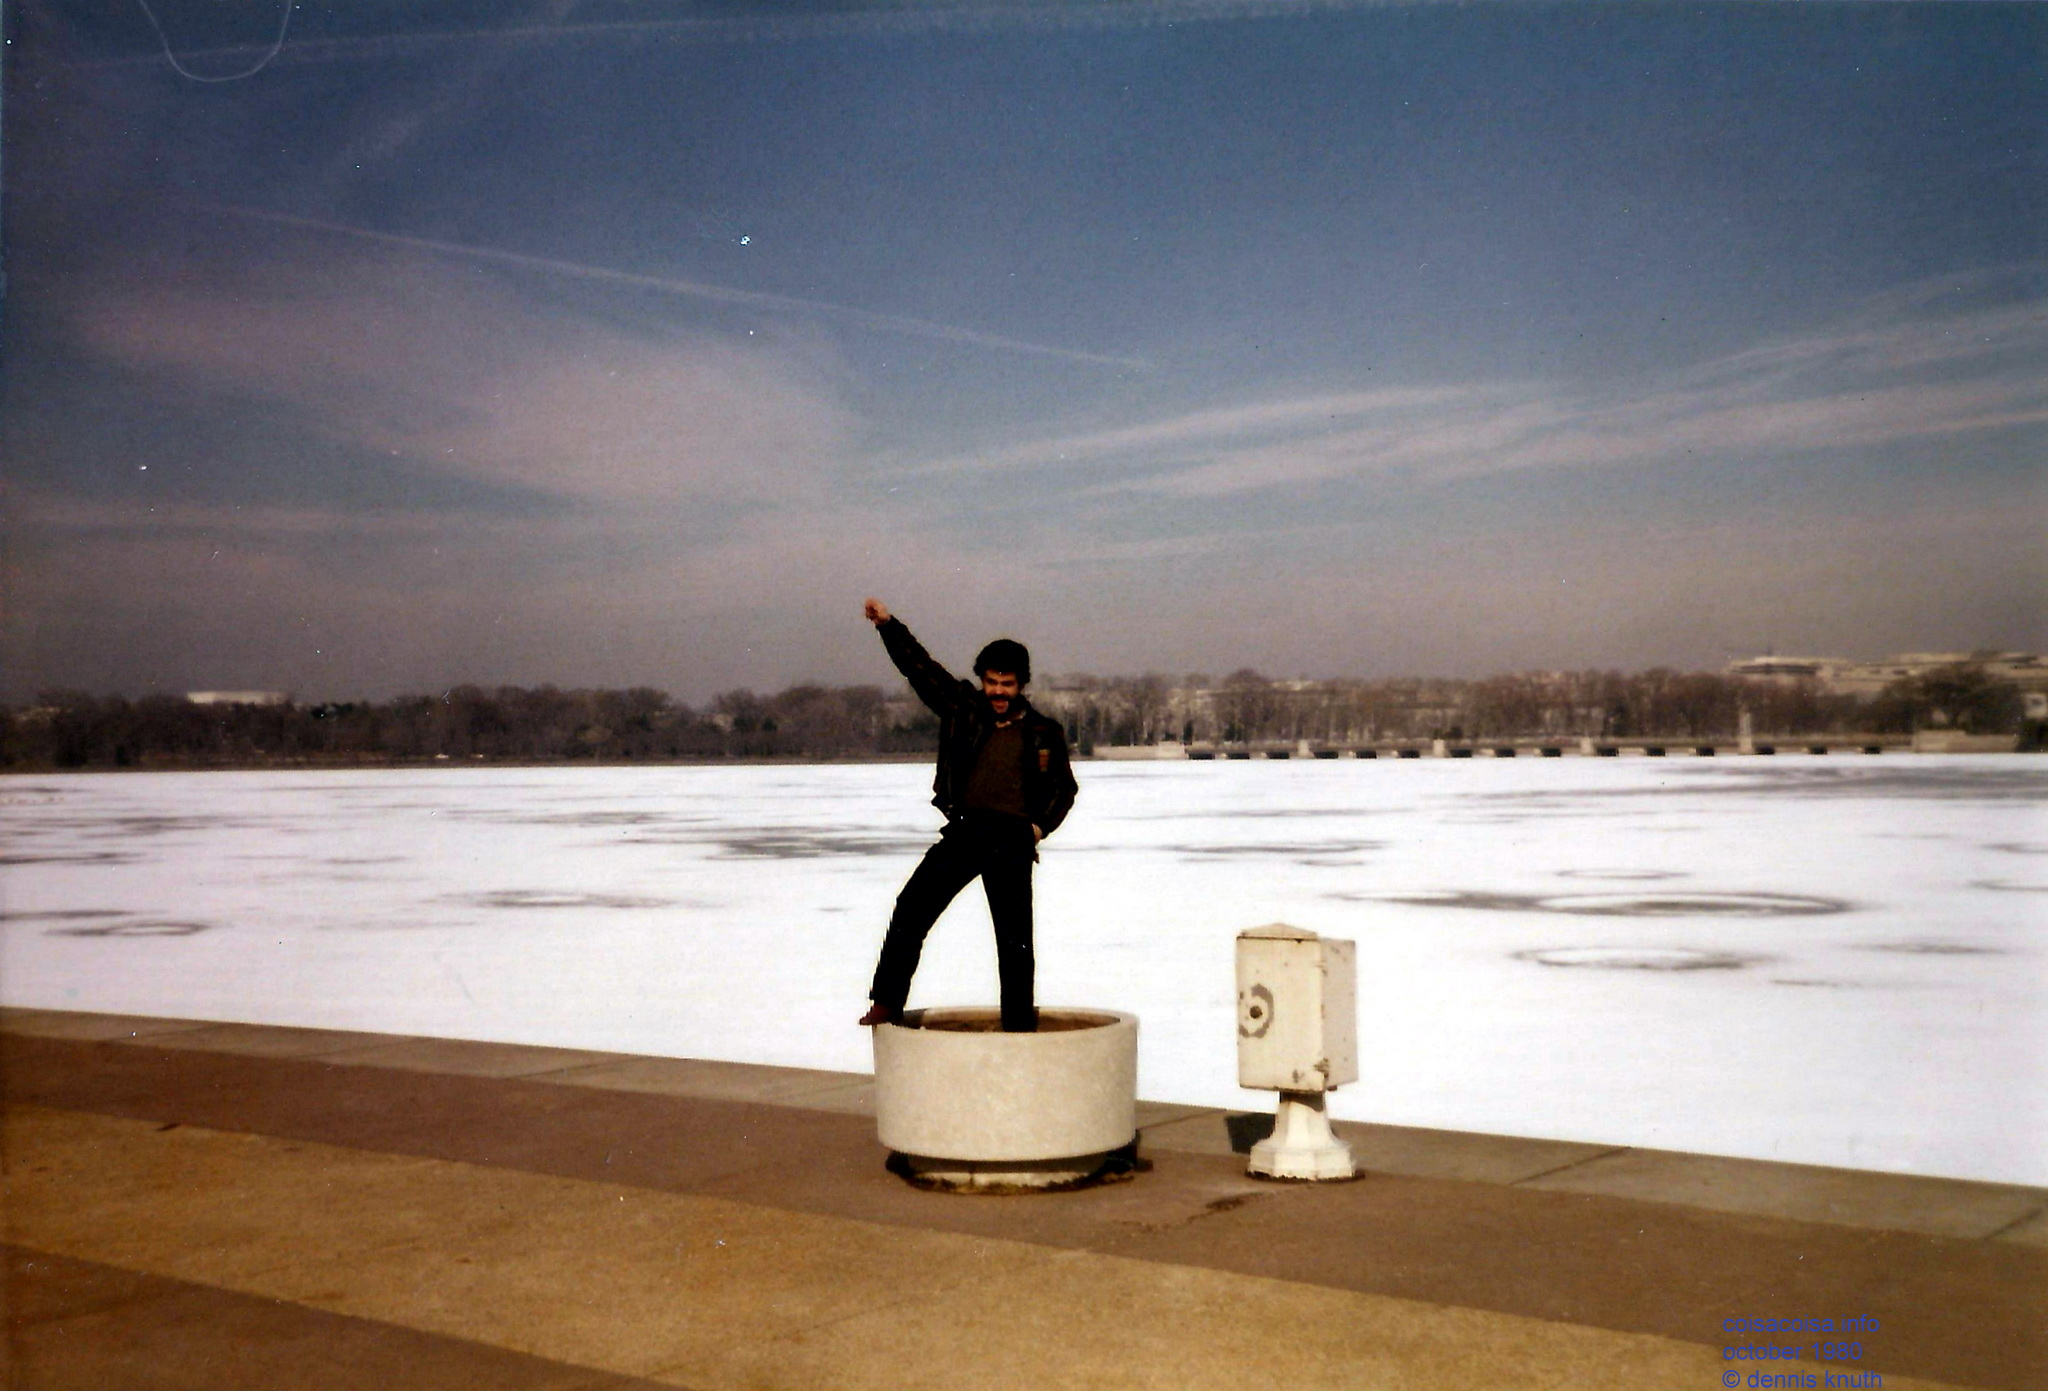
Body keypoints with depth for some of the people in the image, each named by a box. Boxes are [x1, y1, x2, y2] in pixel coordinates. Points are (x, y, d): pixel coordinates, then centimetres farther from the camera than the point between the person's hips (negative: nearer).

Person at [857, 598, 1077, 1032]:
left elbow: (1065, 787, 17)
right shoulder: (964, 708, 8)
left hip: (1012, 838, -1)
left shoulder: (1044, 733, 6)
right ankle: (887, 1002, -1)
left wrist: (1042, 825, 2)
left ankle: (1019, 1024, 13)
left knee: (1014, 936, 3)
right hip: (964, 829, 1)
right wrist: (887, 625, 2)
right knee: (912, 908, -8)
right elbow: (919, 667, 8)